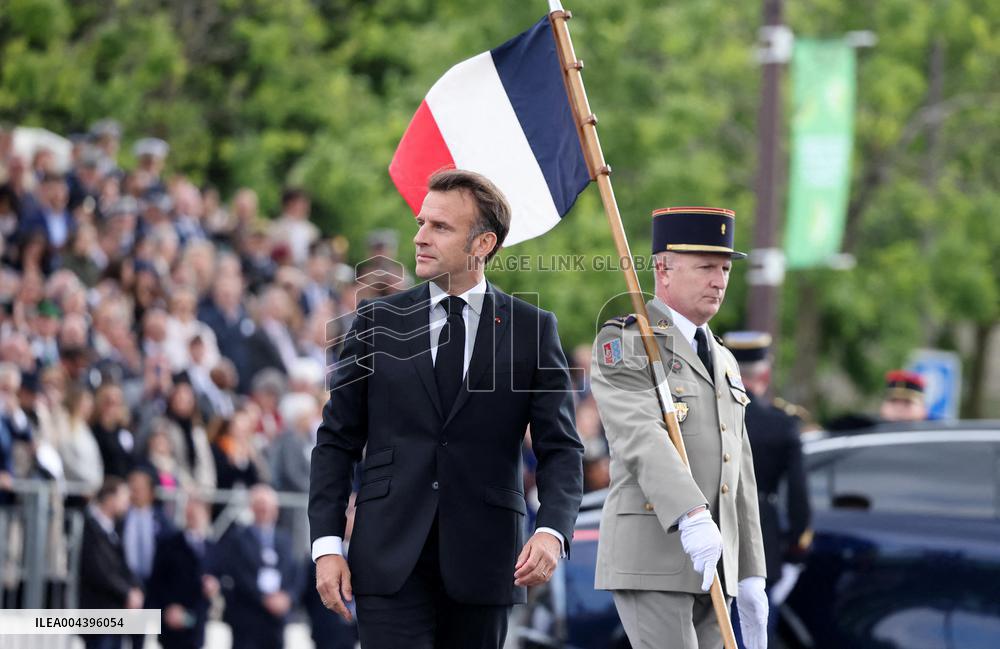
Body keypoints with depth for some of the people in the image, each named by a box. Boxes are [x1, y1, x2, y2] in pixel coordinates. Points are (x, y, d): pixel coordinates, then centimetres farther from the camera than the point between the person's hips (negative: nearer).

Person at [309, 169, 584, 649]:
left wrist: (551, 531, -16)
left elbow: (560, 448, 2)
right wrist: (326, 544, -2)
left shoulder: (531, 330, 5)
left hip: (483, 556, 1)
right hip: (390, 556, 0)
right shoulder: (377, 322, 8)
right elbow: (337, 441, 9)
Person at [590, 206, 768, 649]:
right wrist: (691, 515, -35)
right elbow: (640, 435, -20)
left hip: (710, 562, 8)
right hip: (649, 555, -8)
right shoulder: (623, 344, -4)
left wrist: (751, 578, 14)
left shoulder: (722, 363, 22)